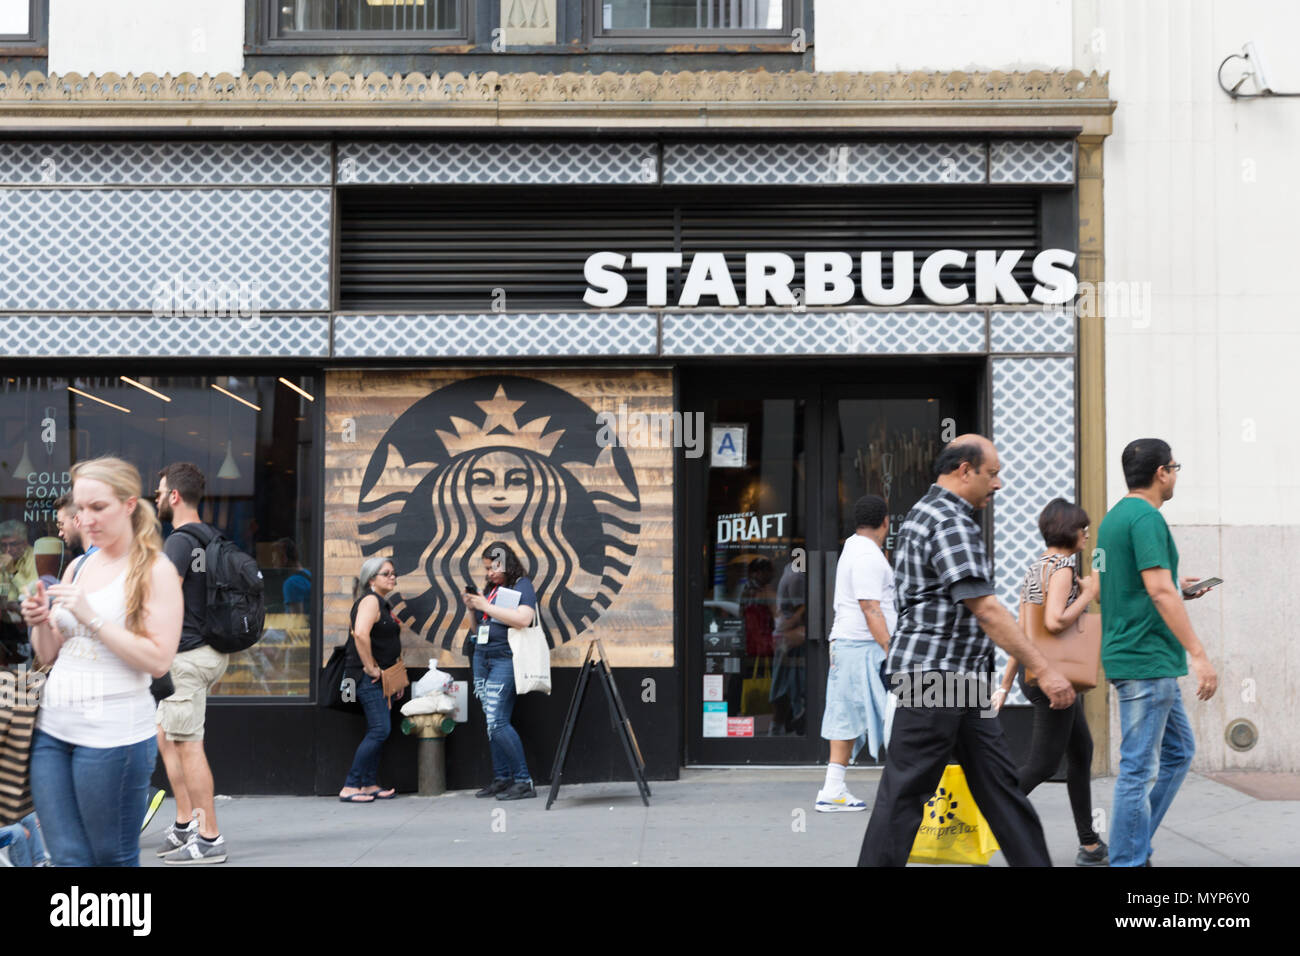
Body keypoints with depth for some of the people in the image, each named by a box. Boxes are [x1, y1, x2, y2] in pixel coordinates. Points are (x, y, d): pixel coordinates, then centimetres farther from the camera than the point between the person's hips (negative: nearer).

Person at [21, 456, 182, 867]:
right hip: (52, 727, 6)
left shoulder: (154, 570, -5)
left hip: (112, 735, -6)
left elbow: (158, 660, -13)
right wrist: (41, 623, -3)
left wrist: (91, 618, -17)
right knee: (68, 858, 6)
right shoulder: (78, 567, 14)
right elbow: (50, 654, 18)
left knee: (113, 858, 3)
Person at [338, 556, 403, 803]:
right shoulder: (370, 600, -13)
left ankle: (370, 785, 14)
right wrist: (371, 668, -22)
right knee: (379, 730, -12)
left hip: (376, 677, 10)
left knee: (379, 731, 10)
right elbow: (360, 634, -29)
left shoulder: (382, 603, 19)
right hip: (366, 677, -10)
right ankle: (350, 787, -10)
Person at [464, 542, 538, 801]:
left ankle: (524, 781, -8)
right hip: (482, 658, 7)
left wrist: (486, 606, -15)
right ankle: (501, 778, 11)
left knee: (497, 722, -13)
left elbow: (523, 619, -20)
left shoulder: (522, 585, -3)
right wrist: (472, 608, 4)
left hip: (505, 660, -7)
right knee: (491, 722, 5)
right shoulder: (489, 588, 17)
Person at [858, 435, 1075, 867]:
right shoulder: (950, 522, -15)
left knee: (998, 779, 10)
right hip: (935, 672, -11)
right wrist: (1043, 669, -22)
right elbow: (985, 608, -22)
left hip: (961, 678, 11)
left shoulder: (925, 513, 18)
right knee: (906, 788, -5)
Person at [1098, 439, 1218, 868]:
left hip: (1149, 662, 10)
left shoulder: (1114, 516, 16)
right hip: (1146, 660, -10)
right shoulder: (1146, 517, -15)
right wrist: (1198, 654, -24)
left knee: (1178, 751, 17)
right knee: (1139, 768, -5)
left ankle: (1135, 847, 19)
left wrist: (1176, 588, 23)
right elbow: (1159, 591, -23)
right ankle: (1128, 860, 1)